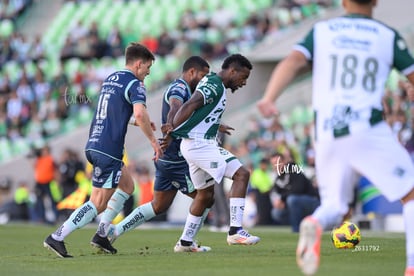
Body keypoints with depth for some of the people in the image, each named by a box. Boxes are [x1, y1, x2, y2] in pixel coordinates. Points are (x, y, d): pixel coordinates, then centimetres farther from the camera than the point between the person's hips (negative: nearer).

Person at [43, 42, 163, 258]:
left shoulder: (110, 79, 17)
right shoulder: (134, 84, -10)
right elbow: (140, 112, -27)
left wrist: (140, 123, 27)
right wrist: (153, 140, -17)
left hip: (94, 145, 9)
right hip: (108, 150, -9)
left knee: (127, 186, 23)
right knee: (98, 204, -6)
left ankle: (101, 234, 19)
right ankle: (56, 238, -11)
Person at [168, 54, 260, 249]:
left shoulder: (212, 82, 17)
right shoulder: (215, 85, -14)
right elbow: (189, 107, -22)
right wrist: (171, 132, -20)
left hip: (200, 144, 11)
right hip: (199, 144, -11)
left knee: (206, 195, 21)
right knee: (241, 174, -14)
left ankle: (185, 242, 29)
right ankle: (235, 231, -18)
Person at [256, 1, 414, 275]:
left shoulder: (320, 31, 9)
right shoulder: (388, 36, 5)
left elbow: (293, 62, -7)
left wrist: (269, 98, -18)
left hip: (327, 132, 3)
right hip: (369, 131, -3)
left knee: (334, 205, 17)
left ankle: (314, 224, -18)